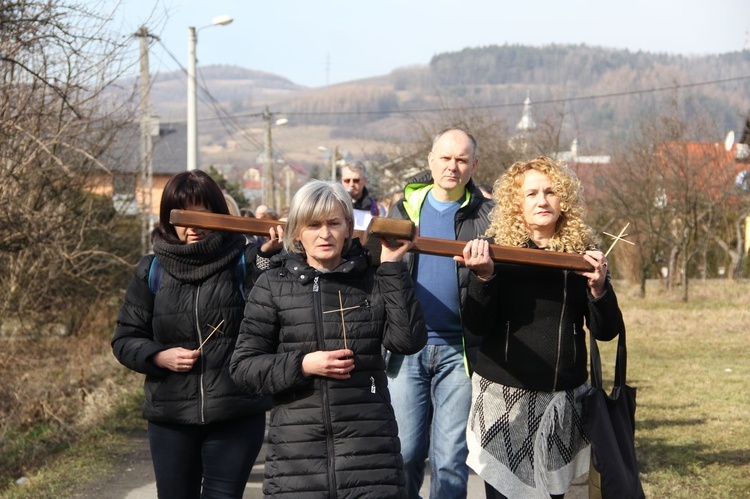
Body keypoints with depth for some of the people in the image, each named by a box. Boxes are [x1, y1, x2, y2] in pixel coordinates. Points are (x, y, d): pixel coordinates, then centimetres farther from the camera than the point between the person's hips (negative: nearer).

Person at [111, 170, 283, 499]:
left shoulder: (243, 263, -2)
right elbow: (124, 339, 10)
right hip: (170, 419, 3)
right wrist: (159, 357, -9)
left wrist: (270, 256, -31)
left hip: (236, 417, -2)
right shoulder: (152, 271, 5)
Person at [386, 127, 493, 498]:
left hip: (457, 350, -1)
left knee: (451, 458, 0)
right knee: (404, 453, 4)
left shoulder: (486, 215, 4)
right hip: (406, 348, 2)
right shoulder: (404, 209, 11)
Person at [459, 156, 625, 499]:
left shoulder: (582, 251, 3)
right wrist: (484, 276, -25)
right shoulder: (497, 248, -2)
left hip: (563, 398, 2)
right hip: (503, 394, -2)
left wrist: (599, 287, -17)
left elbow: (606, 331, 1)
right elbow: (478, 325, -9)